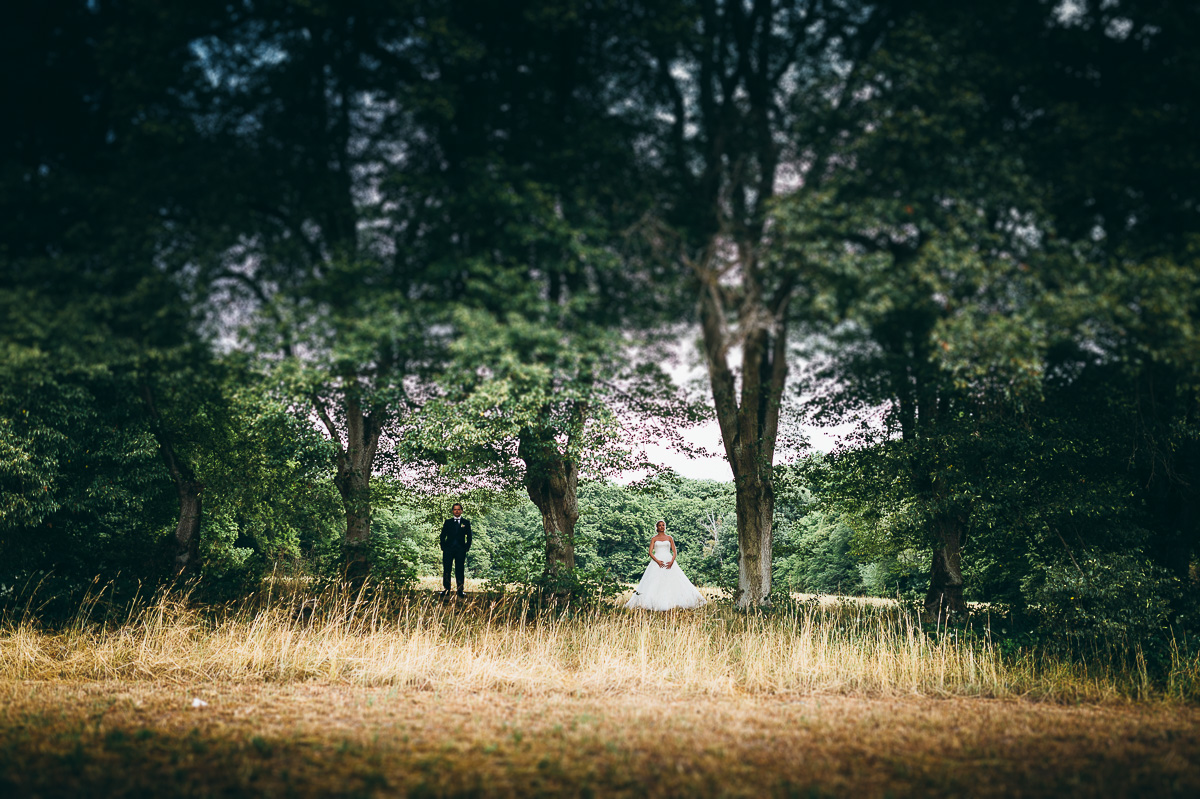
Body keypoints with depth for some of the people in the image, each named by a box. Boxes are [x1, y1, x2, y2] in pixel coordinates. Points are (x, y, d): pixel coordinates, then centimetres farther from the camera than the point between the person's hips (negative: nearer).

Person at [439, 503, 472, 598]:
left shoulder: (466, 522, 9)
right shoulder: (447, 522, 11)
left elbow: (469, 537, 9)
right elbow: (442, 536, 12)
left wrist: (467, 548, -1)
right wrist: (443, 547, 1)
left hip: (461, 550, -1)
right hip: (448, 549, 1)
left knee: (460, 570, -1)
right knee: (446, 570, 0)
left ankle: (460, 591, 3)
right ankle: (446, 590, 5)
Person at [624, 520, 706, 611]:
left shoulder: (669, 538, 12)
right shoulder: (654, 539, 9)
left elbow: (674, 552, 8)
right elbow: (650, 552, 1)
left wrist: (672, 561, -11)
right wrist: (657, 561, -15)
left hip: (669, 561, 1)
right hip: (657, 561, -1)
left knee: (672, 582, -10)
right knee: (655, 583, -11)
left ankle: (672, 603, -8)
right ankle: (656, 603, -12)